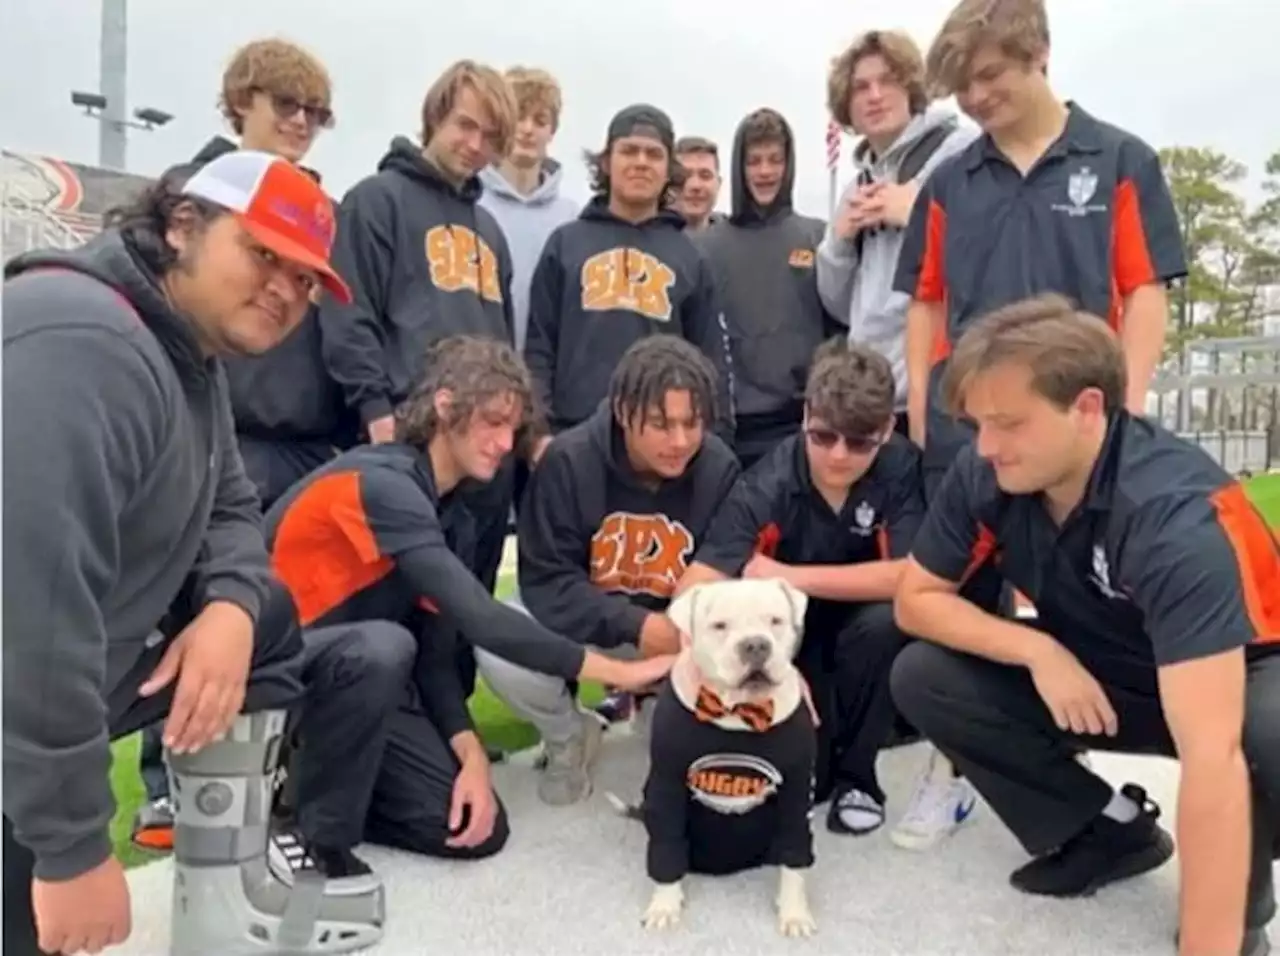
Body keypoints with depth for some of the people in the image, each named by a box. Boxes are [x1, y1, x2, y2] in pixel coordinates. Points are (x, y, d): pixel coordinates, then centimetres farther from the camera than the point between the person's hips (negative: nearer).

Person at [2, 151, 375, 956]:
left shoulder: (195, 356, 4)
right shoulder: (80, 343, -28)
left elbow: (228, 509, 12)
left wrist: (233, 607, -12)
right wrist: (71, 846, -26)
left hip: (88, 664, 9)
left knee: (268, 622, 9)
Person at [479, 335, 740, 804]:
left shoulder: (719, 469, -17)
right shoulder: (569, 459, -21)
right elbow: (545, 582, -21)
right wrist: (634, 625, -33)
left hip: (678, 629, 1)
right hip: (580, 621, -1)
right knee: (498, 651, -29)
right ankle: (569, 737, 6)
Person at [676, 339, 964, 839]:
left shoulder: (901, 467, -22)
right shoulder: (766, 486, -26)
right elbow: (692, 595, -34)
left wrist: (793, 577, -29)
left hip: (860, 627, 1)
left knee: (886, 621, -31)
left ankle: (854, 772, -4)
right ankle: (809, 763, 3)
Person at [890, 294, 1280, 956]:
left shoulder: (1174, 515, -35)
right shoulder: (984, 475, -20)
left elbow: (1210, 756, -42)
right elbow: (916, 599, -9)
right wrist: (1037, 649, -25)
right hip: (1095, 677, 5)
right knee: (922, 677, -15)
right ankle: (1111, 829, 4)